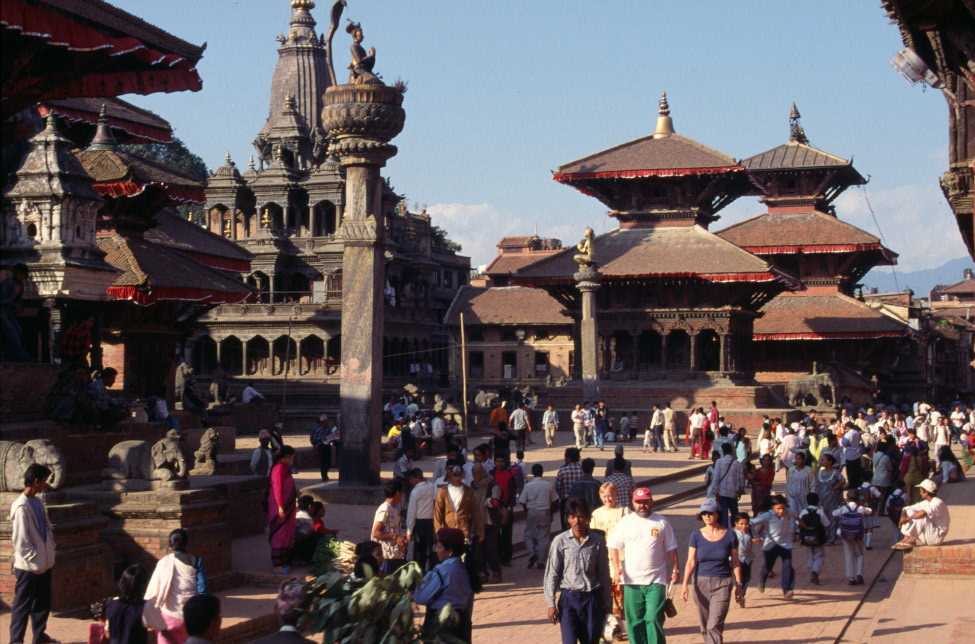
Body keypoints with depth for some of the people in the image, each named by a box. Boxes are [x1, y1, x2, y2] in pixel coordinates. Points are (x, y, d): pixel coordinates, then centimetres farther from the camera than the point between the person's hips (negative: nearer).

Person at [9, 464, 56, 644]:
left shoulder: (38, 502, 7)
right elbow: (20, 541, -22)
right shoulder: (21, 507, -21)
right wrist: (34, 560, -18)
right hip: (28, 567, -9)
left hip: (44, 563, 9)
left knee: (43, 602, 19)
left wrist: (50, 552, 8)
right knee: (22, 606, 2)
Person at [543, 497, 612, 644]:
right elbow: (552, 574, -1)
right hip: (569, 598, -1)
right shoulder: (560, 541, -4)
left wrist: (607, 602, 6)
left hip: (592, 599, 1)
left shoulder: (598, 541, 0)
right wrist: (551, 603, -5)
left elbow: (604, 573, 6)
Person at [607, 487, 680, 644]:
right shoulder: (625, 522, 4)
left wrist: (675, 569, 2)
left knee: (654, 619, -8)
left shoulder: (661, 522, 5)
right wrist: (617, 568, -7)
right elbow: (614, 546, 5)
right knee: (634, 620, 6)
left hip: (656, 581, -1)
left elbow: (671, 548, 10)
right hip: (631, 580, 1)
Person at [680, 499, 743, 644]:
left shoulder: (729, 535, -3)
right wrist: (685, 585, -13)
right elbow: (691, 562, -5)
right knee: (705, 627, 12)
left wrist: (738, 584, 5)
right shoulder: (696, 535, -2)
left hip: (722, 584, -2)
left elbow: (735, 562, 4)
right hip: (701, 583, 2)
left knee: (714, 626, -13)